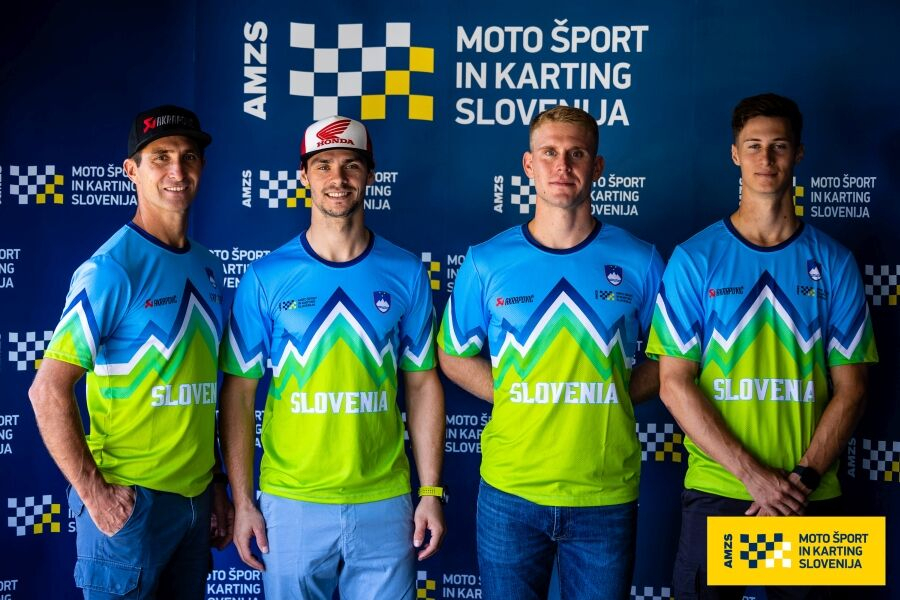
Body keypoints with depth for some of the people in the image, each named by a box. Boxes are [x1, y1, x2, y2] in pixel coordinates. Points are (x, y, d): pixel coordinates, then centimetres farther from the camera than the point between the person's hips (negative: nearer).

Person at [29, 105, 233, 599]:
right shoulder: (111, 270, -13)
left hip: (197, 499, 6)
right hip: (130, 501, -6)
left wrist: (216, 486, 13)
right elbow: (48, 391, -16)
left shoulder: (208, 267, 7)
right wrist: (93, 492, -16)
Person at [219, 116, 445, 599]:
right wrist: (242, 501, -3)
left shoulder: (405, 273, 0)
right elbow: (239, 393, 0)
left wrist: (431, 491, 1)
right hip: (289, 502, -1)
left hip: (384, 503, 1)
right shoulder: (265, 277, -3)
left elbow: (422, 385, 4)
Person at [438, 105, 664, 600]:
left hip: (606, 494, 0)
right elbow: (454, 356, 10)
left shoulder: (638, 262, -1)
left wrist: (613, 394, -7)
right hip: (510, 490, 0)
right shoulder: (487, 262, -1)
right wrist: (513, 396, -4)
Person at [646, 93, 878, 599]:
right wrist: (753, 473, -13)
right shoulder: (695, 258, -3)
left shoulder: (834, 263, 2)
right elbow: (674, 382, -7)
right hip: (716, 490, -1)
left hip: (811, 498, 2)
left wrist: (803, 476, -11)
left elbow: (850, 389, 1)